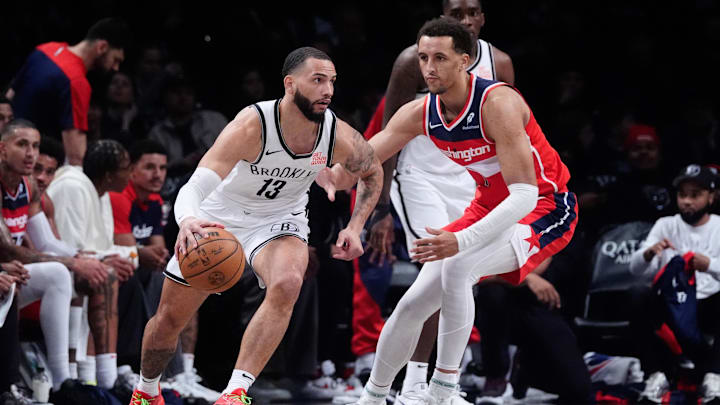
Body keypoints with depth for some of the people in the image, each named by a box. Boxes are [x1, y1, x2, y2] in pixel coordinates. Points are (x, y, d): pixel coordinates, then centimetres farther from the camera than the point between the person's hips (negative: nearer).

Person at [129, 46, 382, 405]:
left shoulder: (340, 138, -20)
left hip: (278, 222, 1)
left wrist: (355, 228, -7)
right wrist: (188, 220, -63)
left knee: (287, 284, -34)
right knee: (169, 320, 9)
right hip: (220, 218, -1)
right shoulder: (252, 126, -33)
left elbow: (373, 173, 5)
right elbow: (194, 187, -41)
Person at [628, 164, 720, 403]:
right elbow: (635, 269, -5)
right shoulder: (666, 225, 6)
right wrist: (649, 253, -27)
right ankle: (657, 374, -22)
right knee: (638, 297, -28)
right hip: (669, 306, 2)